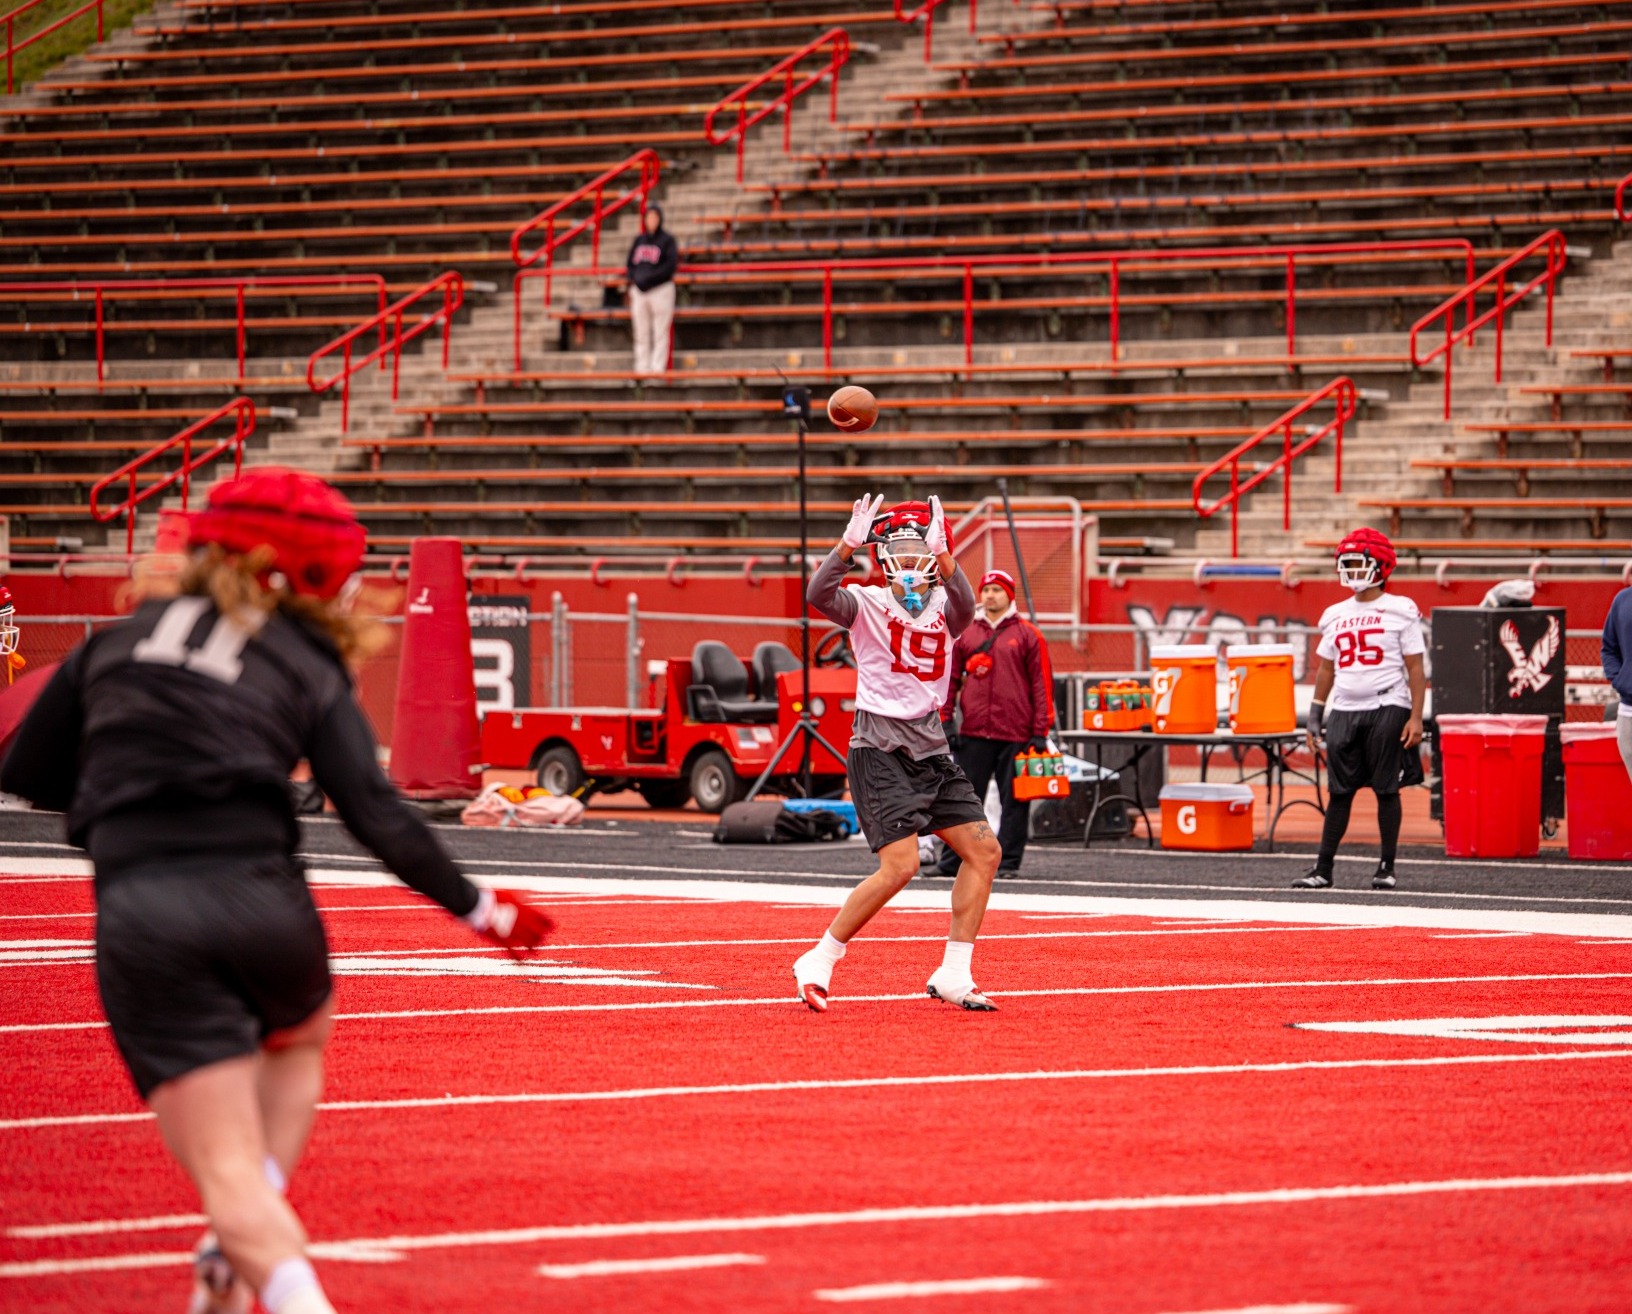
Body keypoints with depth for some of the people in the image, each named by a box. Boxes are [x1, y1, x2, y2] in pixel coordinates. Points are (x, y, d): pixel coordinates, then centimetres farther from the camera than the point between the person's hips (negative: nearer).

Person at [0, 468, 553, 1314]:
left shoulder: (116, 642, 15)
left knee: (227, 1170, 0)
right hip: (259, 904, 0)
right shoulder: (308, 670, 9)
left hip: (139, 925, 0)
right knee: (298, 1039, 34)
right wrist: (474, 907, 6)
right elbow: (376, 815, -2)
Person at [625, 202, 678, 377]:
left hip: (661, 290, -5)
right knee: (641, 334, 6)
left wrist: (650, 278, -17)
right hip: (639, 291, 5)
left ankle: (658, 367, -8)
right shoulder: (639, 240, 14)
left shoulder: (667, 240, -1)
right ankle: (642, 368, 10)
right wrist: (634, 278, -5)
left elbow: (671, 264, -11)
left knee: (660, 333, -6)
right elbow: (629, 264, 15)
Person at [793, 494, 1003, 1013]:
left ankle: (954, 974, 11)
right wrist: (849, 544, -37)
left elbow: (964, 606, -18)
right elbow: (819, 596, -24)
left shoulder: (944, 607, 6)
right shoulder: (868, 605, -4)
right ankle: (817, 963, -5)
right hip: (881, 750, -6)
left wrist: (942, 555, -35)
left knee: (984, 851, 4)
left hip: (930, 747, 6)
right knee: (900, 865, -17)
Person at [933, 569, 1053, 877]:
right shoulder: (964, 634, 11)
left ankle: (1008, 861, 7)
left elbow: (1042, 685, 2)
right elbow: (950, 679, 12)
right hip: (973, 735, 2)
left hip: (1015, 735, -2)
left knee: (1014, 801, 1)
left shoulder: (1027, 635, 4)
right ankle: (952, 860, 7)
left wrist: (1040, 732, -3)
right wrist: (945, 721, 2)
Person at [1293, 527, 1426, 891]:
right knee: (1339, 792, 4)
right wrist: (1315, 716, 14)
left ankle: (1387, 868, 8)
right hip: (1344, 711, 4)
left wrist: (1416, 717, -10)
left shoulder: (1401, 611, -2)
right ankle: (1323, 869, 5)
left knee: (1386, 789, 0)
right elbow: (1326, 669, 19)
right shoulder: (1335, 615, 13)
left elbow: (1415, 669, -3)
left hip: (1387, 708, -4)